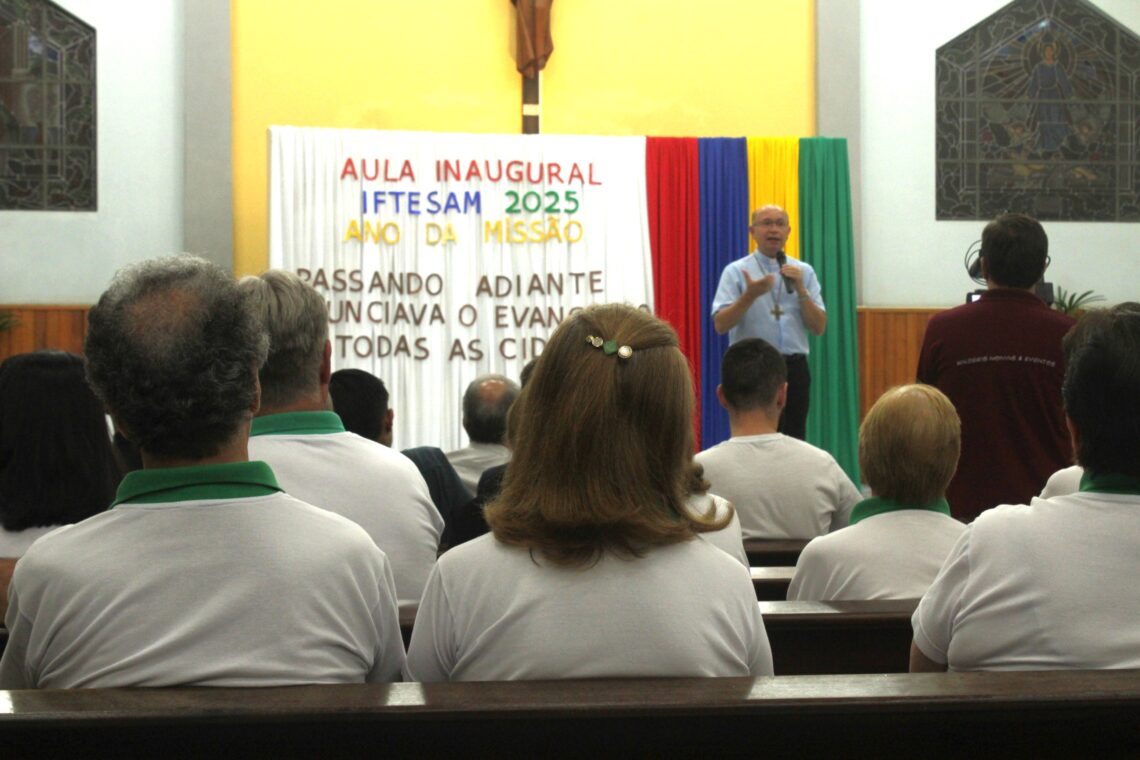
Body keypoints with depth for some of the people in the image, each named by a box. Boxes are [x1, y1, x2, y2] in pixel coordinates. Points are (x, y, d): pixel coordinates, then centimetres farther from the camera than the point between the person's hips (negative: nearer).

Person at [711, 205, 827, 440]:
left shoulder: (804, 271, 9)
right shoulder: (736, 271, 0)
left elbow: (819, 328, 4)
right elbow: (721, 325, -10)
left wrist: (801, 290, -9)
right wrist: (750, 296, -24)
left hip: (794, 369, 3)